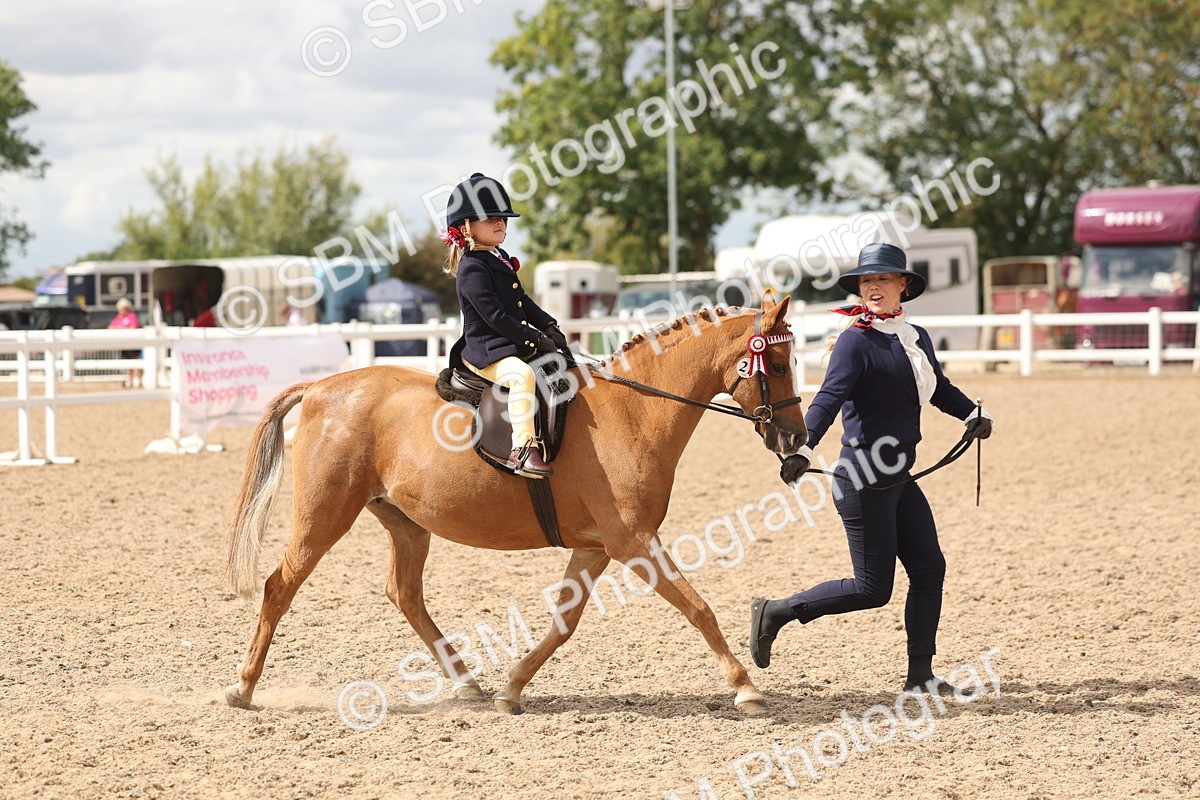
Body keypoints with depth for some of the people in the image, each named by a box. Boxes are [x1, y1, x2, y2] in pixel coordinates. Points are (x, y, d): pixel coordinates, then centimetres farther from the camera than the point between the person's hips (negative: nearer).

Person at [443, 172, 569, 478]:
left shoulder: (501, 259, 17)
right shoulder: (472, 268, -14)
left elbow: (522, 300, 23)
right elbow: (495, 317, -20)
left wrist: (548, 326, 7)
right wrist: (534, 339, -18)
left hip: (513, 347, 11)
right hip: (485, 352, -11)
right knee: (522, 375, -37)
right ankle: (523, 450, -42)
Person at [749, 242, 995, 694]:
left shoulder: (917, 337, 10)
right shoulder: (857, 340, -14)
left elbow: (939, 389, 25)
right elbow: (829, 398, -25)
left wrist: (973, 415, 6)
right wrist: (802, 451, -39)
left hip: (898, 479, 8)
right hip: (864, 482, -8)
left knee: (929, 569, 7)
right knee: (873, 588, -4)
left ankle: (920, 676, 14)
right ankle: (774, 613, 8)